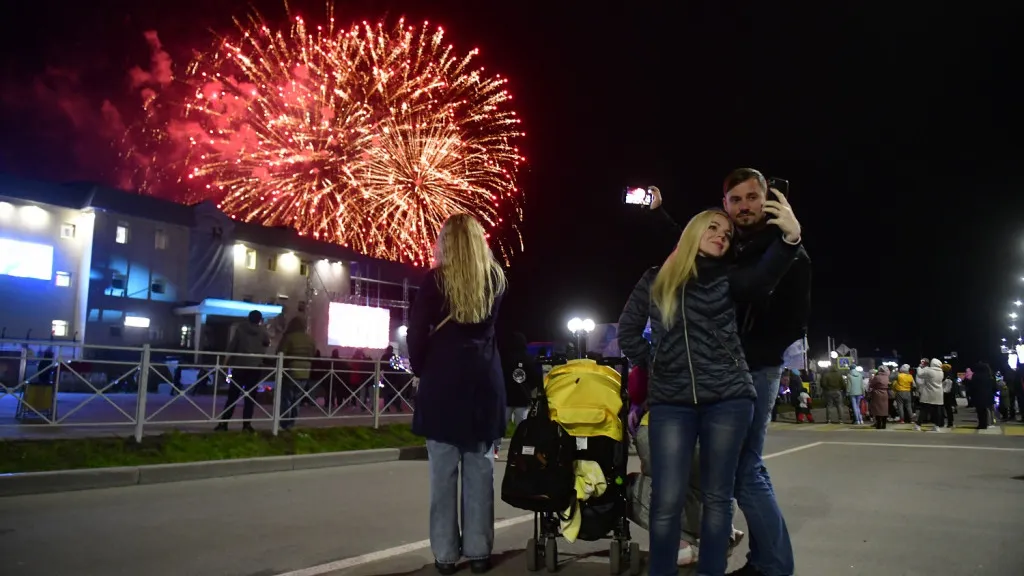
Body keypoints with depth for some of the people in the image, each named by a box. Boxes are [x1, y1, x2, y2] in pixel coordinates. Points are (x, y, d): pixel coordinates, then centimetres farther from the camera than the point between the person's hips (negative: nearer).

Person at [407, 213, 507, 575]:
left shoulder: (436, 279, -4)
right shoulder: (496, 279, 6)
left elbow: (417, 331, -5)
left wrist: (420, 369, 8)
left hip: (443, 382, -3)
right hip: (484, 382, 3)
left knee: (443, 473, 3)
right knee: (480, 470, 7)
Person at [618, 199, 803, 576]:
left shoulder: (727, 278, 6)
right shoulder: (655, 280, 10)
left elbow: (762, 280, -16)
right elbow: (627, 332, 14)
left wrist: (790, 237, -33)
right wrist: (653, 365, 4)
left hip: (727, 398, 0)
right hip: (670, 401, 0)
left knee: (717, 496, 6)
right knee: (666, 500, -3)